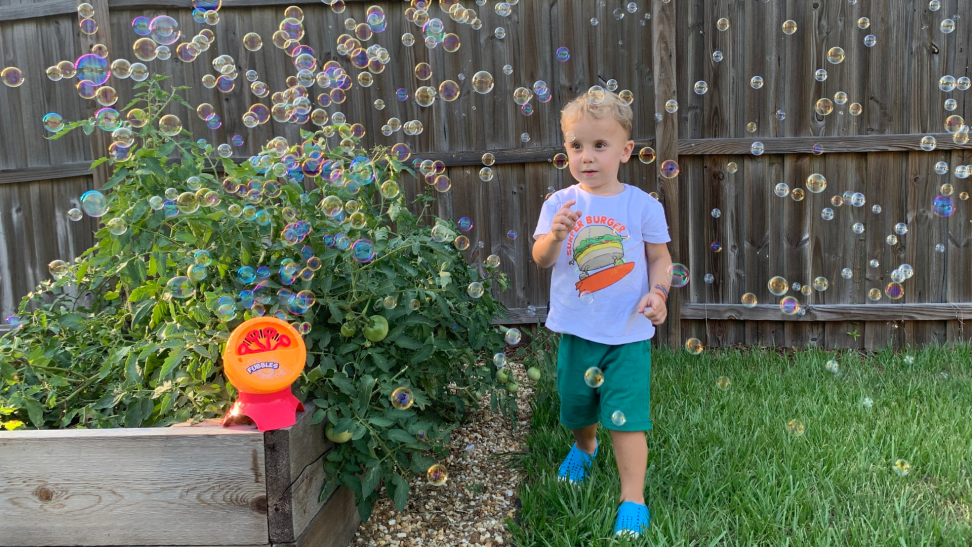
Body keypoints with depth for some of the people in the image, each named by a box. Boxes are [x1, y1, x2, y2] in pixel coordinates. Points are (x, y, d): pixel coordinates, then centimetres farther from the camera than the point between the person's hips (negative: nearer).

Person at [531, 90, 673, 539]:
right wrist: (555, 234, -29)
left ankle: (633, 499, 10)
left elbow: (660, 257, 3)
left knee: (626, 416, -4)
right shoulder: (559, 204, -4)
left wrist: (658, 292, -15)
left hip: (628, 333, -2)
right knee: (575, 405, 21)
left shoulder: (642, 205, -6)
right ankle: (584, 446, 54)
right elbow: (541, 259, -10)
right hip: (576, 329, 3)